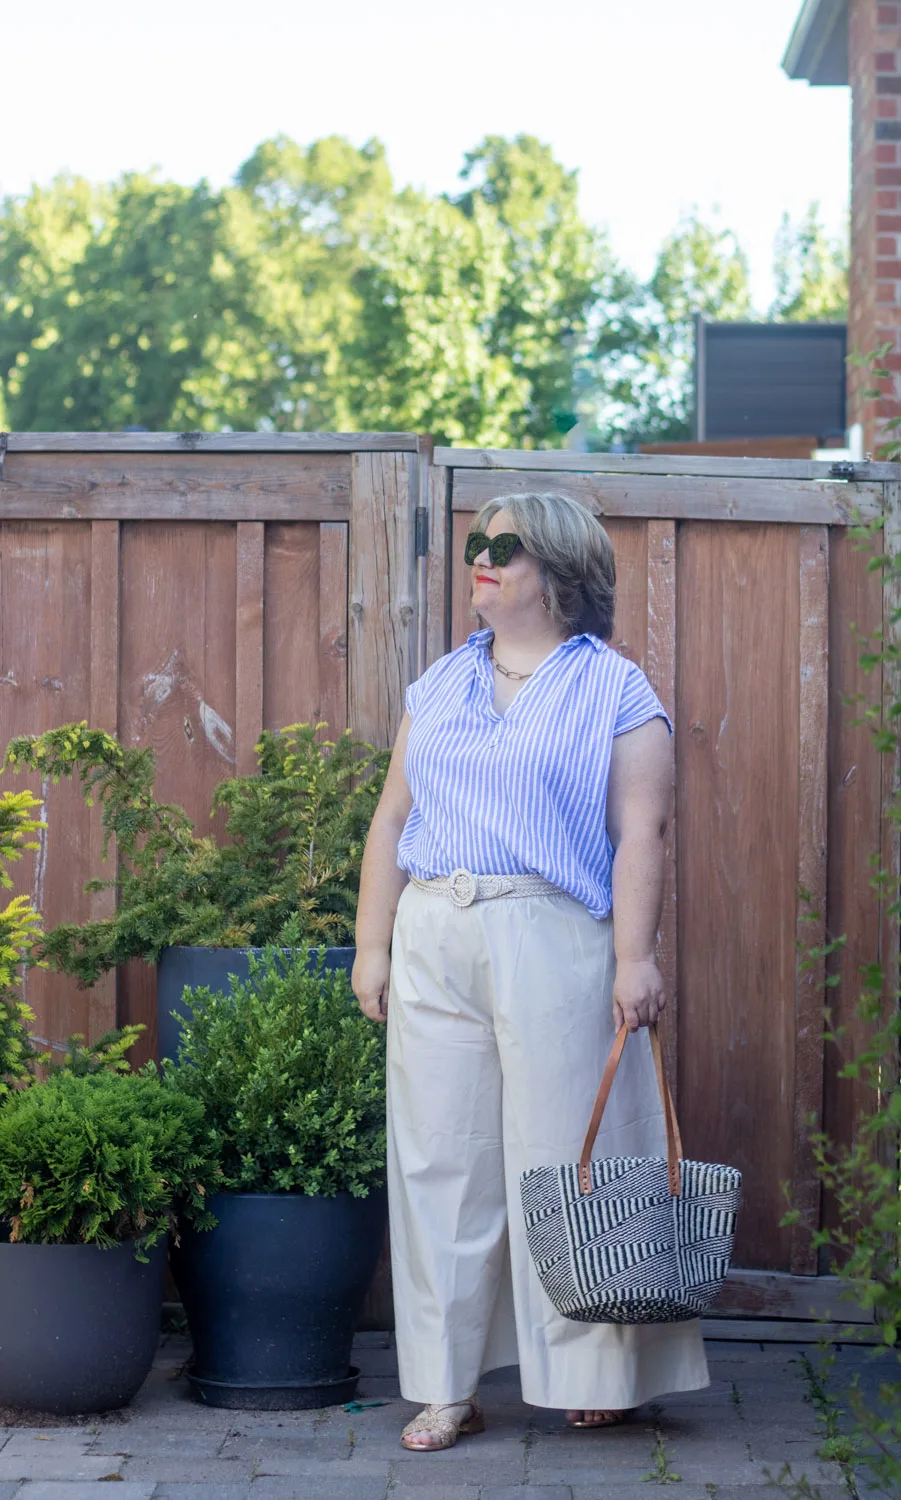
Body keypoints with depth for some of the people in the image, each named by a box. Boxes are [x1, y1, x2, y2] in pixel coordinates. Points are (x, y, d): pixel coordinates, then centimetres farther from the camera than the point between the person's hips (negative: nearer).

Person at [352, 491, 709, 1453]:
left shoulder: (615, 694, 1)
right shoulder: (440, 686, 16)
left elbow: (639, 834, -6)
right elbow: (394, 818, 15)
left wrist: (635, 957, -15)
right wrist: (372, 943, 8)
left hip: (554, 941, -4)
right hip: (434, 942, 5)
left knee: (565, 1156, -2)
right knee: (441, 1159, 3)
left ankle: (593, 1373, 10)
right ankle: (447, 1389, 8)